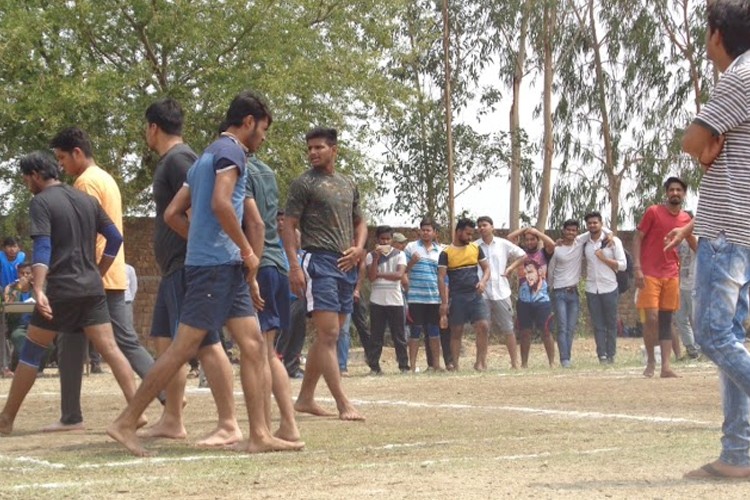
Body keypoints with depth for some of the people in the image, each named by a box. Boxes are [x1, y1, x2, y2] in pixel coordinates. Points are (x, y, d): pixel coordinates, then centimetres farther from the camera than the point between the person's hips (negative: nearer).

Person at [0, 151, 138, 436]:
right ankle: (137, 410, -10)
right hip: (92, 289, 5)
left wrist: (38, 289, -26)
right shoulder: (87, 200, 14)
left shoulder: (41, 202, -5)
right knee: (110, 349, 1)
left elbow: (42, 247, -18)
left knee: (31, 352, 5)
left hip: (61, 290, -5)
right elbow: (115, 238, 14)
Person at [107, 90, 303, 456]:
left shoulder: (206, 157, 22)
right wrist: (247, 250, -13)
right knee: (184, 347, -8)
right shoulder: (231, 150, -6)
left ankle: (259, 435, 0)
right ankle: (125, 423, -4)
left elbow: (172, 214, 20)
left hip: (226, 269, 10)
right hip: (217, 265, -10)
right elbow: (221, 204, -22)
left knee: (253, 345, 3)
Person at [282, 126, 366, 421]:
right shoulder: (304, 184, -1)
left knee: (328, 336, 10)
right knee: (329, 334, -13)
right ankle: (343, 404, -16)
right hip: (319, 261, -7)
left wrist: (359, 248, 3)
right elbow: (289, 227, -5)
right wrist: (294, 266, -16)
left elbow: (359, 222, 25)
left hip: (346, 265, 7)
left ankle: (305, 398, 18)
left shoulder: (348, 185, 18)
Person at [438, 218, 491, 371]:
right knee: (456, 332, 3)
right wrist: (444, 302, -10)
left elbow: (486, 268, 13)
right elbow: (441, 278, -4)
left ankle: (480, 361, -2)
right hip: (457, 298, -2)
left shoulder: (476, 248, 9)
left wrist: (483, 281, -9)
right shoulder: (446, 253, -2)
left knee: (483, 326, -12)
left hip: (475, 295, 2)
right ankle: (455, 366, 8)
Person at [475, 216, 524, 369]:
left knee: (508, 329, 3)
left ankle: (515, 363, 7)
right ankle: (482, 363, 5)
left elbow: (523, 255, 13)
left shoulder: (503, 244, 4)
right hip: (482, 293, 0)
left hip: (501, 292, 0)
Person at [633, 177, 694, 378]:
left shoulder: (685, 218, 8)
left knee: (666, 320, 4)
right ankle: (650, 360, 6)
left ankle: (666, 366, 3)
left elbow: (693, 242, 24)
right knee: (652, 318, -12)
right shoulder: (653, 212, -5)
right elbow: (637, 239, -5)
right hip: (650, 274, -4)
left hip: (671, 276, 4)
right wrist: (637, 268, -13)